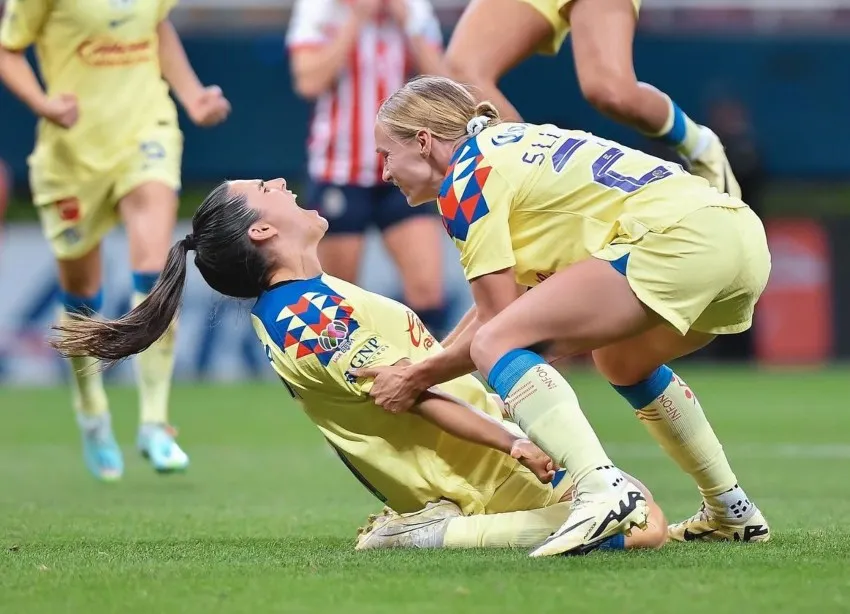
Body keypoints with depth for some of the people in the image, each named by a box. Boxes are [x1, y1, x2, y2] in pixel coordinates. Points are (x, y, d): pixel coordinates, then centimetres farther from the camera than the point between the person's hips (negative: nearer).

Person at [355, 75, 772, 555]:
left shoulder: (466, 178, 2)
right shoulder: (511, 144, 28)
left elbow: (497, 318, -1)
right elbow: (513, 302, 31)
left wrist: (417, 379, 10)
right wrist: (428, 363, 35)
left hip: (676, 237, -10)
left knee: (496, 344, -12)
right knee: (623, 361, 35)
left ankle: (602, 490, -31)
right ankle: (732, 513, 37)